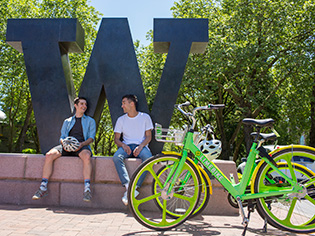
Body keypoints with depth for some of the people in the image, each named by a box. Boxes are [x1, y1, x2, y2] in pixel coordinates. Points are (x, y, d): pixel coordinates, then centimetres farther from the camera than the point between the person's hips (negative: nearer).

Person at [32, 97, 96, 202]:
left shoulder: (90, 121, 20)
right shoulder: (67, 121, 27)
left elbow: (91, 137, 7)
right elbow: (62, 137, 18)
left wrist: (81, 144, -14)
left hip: (82, 146, -3)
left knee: (86, 156, -39)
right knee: (49, 155, -25)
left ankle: (87, 189, -41)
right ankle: (43, 188, -20)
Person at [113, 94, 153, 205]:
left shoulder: (145, 117, 9)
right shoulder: (121, 119, 15)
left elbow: (149, 136, 4)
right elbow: (116, 138, 12)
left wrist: (140, 146, -15)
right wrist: (123, 145, -11)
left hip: (141, 145, -1)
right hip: (126, 146, 2)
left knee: (148, 158, -36)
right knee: (117, 157, -33)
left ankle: (134, 187, -37)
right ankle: (128, 186, -40)